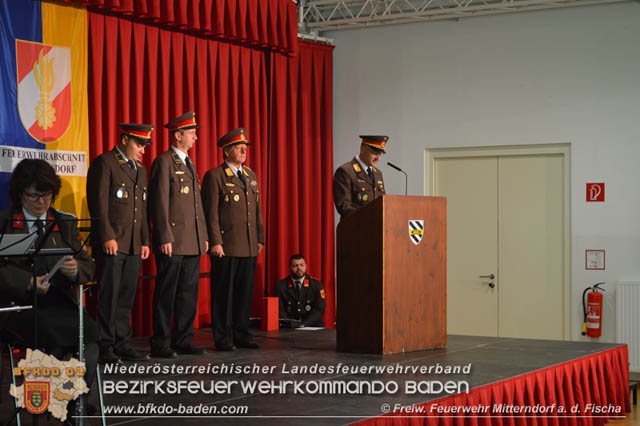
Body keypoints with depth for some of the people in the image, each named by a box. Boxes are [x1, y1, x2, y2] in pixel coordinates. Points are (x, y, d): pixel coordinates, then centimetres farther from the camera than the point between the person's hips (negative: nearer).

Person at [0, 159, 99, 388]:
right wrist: (28, 282, -17)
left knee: (90, 331, -28)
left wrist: (75, 270, -9)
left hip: (59, 301, 3)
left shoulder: (65, 223, 20)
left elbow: (88, 267, 16)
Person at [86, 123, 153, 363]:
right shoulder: (104, 163, -5)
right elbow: (98, 203, -12)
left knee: (126, 297, 9)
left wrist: (145, 242, 15)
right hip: (111, 244, -7)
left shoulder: (140, 169, 19)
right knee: (109, 296, -4)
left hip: (134, 245, 7)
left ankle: (122, 345, 14)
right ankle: (106, 348, 1)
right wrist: (107, 237, -17)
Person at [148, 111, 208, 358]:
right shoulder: (164, 162, -7)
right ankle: (160, 344, 3)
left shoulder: (189, 164, 19)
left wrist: (204, 236, 17)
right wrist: (165, 238, -17)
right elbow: (160, 203, -12)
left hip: (193, 243, 8)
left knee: (188, 292, 10)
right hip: (172, 241, -8)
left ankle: (183, 341, 17)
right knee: (166, 294, -3)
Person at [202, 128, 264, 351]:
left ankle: (241, 335, 17)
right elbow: (211, 213, -9)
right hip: (226, 246, -6)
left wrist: (260, 238, 13)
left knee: (245, 292, 9)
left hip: (249, 247, 6)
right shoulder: (214, 176, -5)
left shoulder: (251, 175, 16)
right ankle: (222, 338, 6)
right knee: (224, 293, 0)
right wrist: (215, 242, -15)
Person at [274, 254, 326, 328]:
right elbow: (280, 310, 0)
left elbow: (319, 310, -3)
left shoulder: (316, 284, 4)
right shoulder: (281, 285, 6)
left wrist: (303, 324, -17)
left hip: (313, 327, 1)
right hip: (289, 328, 0)